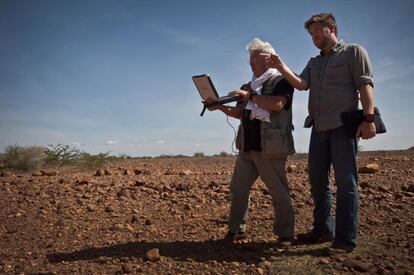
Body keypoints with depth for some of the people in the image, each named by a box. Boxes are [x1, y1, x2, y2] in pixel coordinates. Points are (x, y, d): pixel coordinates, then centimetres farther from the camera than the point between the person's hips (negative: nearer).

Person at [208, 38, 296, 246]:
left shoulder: (280, 80, 1)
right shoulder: (248, 86, 21)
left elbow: (277, 104, -16)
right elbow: (240, 113, 18)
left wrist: (251, 96, -16)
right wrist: (221, 107, 3)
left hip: (270, 148, -7)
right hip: (246, 147, 7)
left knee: (279, 192, 1)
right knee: (237, 188, 7)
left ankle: (285, 234, 14)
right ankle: (236, 230, 18)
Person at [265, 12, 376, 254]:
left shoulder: (353, 52, 6)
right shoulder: (314, 62, 22)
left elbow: (365, 85, -5)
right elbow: (301, 84, 3)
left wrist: (368, 118, -17)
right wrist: (281, 67, -11)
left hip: (343, 126, -6)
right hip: (319, 128, 7)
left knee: (346, 182, -6)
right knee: (318, 181, 9)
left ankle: (345, 238, -1)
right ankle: (323, 230, 21)